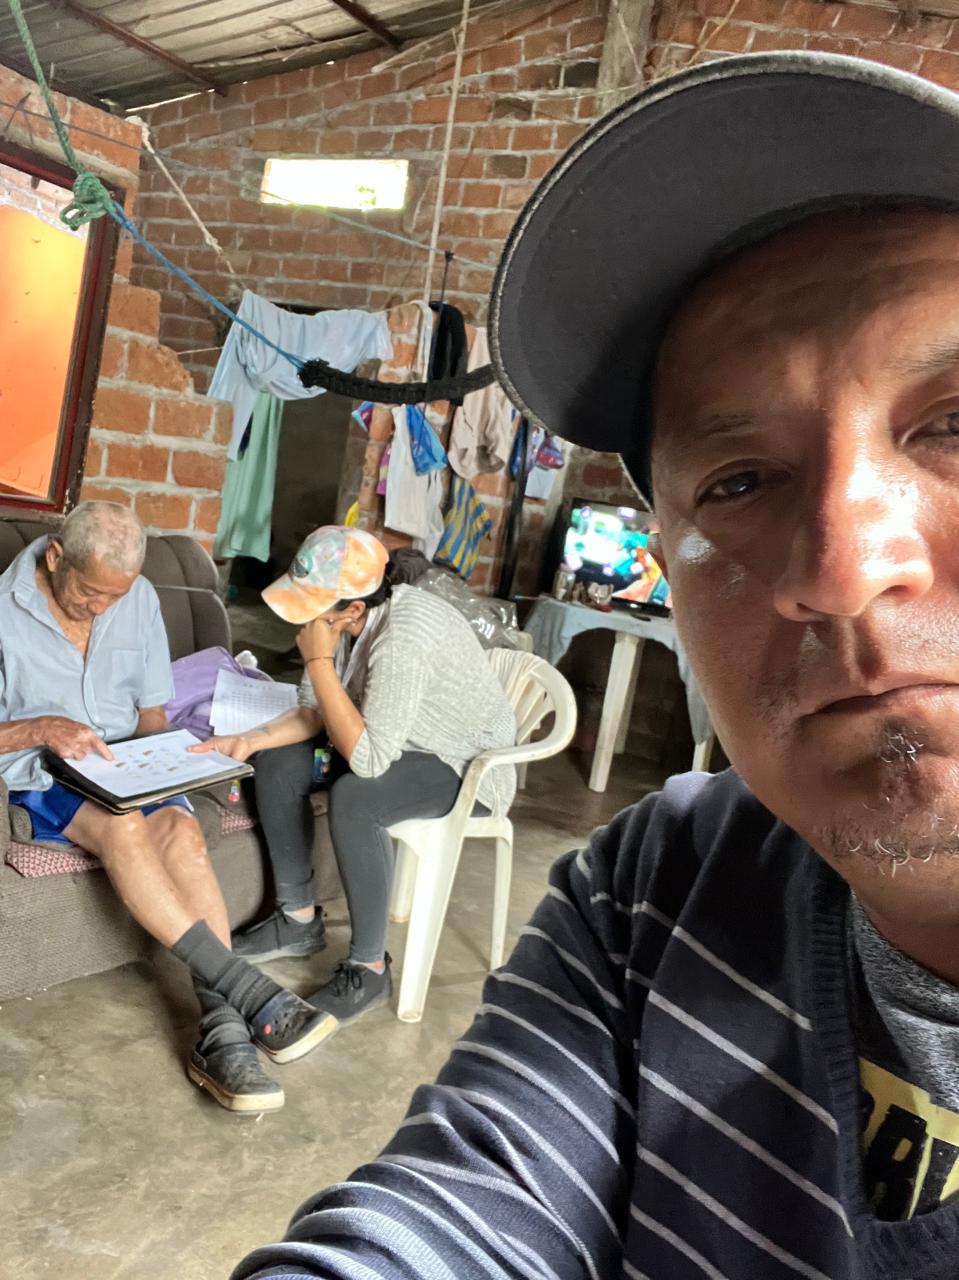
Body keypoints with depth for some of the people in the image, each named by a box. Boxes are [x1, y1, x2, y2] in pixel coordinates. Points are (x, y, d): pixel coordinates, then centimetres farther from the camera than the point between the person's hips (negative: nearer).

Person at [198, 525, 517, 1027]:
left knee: (353, 800, -33)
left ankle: (369, 970, -13)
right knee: (277, 761, -2)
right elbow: (315, 710, -2)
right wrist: (251, 739, -17)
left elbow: (367, 759, -36)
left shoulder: (403, 638, -36)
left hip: (467, 764, -8)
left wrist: (319, 661, -34)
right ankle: (298, 920, 12)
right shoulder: (343, 617, -12)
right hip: (396, 738, 8)